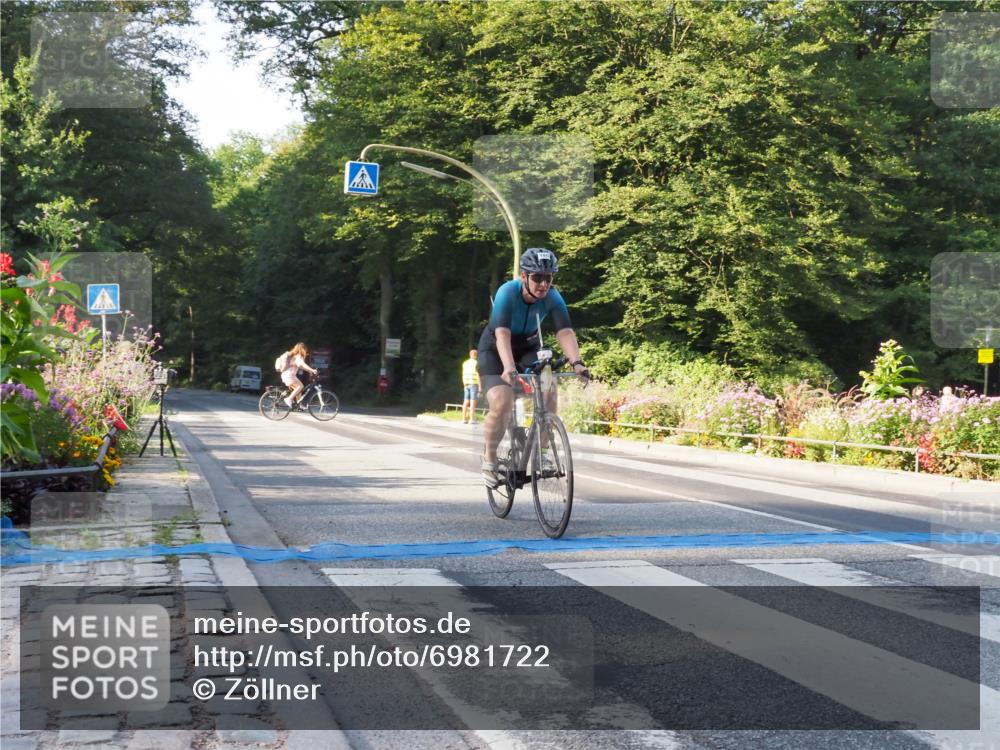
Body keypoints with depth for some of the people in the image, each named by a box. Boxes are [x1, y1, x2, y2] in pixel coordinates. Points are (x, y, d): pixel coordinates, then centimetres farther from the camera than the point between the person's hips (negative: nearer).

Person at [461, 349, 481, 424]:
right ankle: (471, 419, -12)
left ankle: (464, 419, 6)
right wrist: (480, 387, -8)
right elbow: (478, 375, -11)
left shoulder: (465, 363, 11)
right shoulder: (476, 363, -7)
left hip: (467, 384, 6)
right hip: (474, 384, -6)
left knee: (466, 402, 7)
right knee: (473, 402, -7)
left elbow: (463, 375, 13)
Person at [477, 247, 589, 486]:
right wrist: (508, 367, -57)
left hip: (529, 348, 4)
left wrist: (577, 362, -47)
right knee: (501, 406, -22)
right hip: (495, 351, -3)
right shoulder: (507, 293, -31)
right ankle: (489, 458, 1)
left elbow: (565, 332, -30)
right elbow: (502, 334, -42)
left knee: (549, 394, -21)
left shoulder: (553, 298, -21)